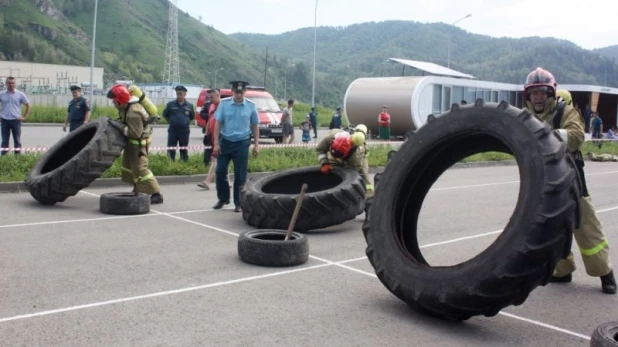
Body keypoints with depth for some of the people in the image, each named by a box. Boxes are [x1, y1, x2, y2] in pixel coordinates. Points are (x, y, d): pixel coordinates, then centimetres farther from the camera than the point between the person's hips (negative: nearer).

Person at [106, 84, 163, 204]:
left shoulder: (133, 113, -32)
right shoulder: (128, 105, -1)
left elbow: (135, 132, -31)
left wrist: (120, 126, -26)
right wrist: (120, 123, 6)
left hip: (139, 141, -10)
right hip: (133, 140, 11)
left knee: (140, 167, -13)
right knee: (128, 163, 20)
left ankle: (156, 194, -14)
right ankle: (137, 188, 32)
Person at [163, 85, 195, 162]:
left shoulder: (189, 105, 2)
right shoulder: (170, 104, 0)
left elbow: (192, 117, 14)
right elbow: (165, 114, 12)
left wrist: (186, 121, 4)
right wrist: (171, 121, 6)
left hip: (184, 130, 0)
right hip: (173, 130, 0)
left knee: (184, 150, 10)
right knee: (171, 150, 0)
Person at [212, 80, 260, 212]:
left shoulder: (251, 106, -2)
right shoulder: (224, 103, -3)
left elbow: (255, 126, 5)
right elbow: (218, 124, -1)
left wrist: (256, 144, 3)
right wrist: (216, 143, -5)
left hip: (242, 143, -1)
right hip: (225, 142, 1)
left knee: (240, 175, 2)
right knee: (220, 171, 5)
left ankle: (239, 203, 12)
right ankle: (223, 198, 23)